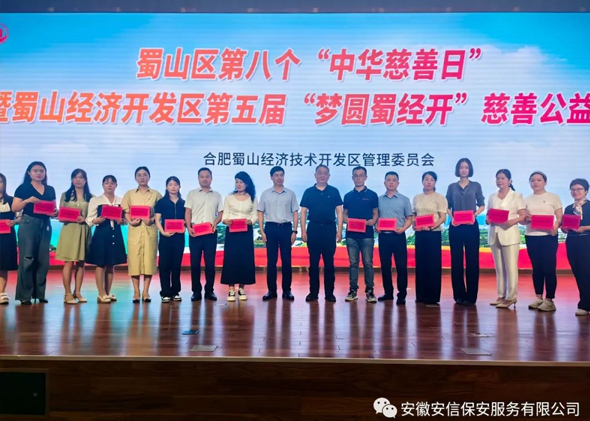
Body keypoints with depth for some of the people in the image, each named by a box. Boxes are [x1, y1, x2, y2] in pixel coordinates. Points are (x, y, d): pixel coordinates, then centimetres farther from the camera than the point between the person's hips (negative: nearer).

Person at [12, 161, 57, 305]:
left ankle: (39, 293, 13)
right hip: (28, 225, -4)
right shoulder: (23, 188, 2)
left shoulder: (50, 190, 14)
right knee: (27, 259, -6)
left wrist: (55, 213, -6)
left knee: (43, 260, 5)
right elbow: (14, 208, -3)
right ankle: (24, 295, -1)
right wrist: (27, 200, -18)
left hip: (45, 226, 4)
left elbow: (54, 208, 16)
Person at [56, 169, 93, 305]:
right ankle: (68, 293, 0)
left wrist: (85, 219, -14)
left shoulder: (91, 197, 8)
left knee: (81, 262, 4)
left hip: (84, 231, 1)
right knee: (69, 262, -5)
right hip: (69, 230, -1)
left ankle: (77, 292, 11)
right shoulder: (65, 195, 9)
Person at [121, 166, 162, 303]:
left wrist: (152, 220, -12)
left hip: (150, 230, 0)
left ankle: (146, 292, 7)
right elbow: (125, 212, 7)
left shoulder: (156, 194, 7)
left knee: (149, 260, -2)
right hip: (134, 230, 0)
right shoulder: (129, 194, 10)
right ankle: (136, 292, 6)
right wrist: (130, 221, -11)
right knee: (134, 260, -3)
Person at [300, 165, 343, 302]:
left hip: (329, 228, 0)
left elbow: (339, 211, 4)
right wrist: (303, 231, -2)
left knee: (329, 262, 3)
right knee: (313, 262, 4)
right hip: (313, 228, 1)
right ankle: (313, 292, 11)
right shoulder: (309, 192, 6)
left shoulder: (334, 191, 5)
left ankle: (329, 293, 10)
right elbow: (303, 212, 5)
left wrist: (339, 230, -3)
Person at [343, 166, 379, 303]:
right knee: (353, 263, 5)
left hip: (367, 234, -2)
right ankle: (353, 290, 10)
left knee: (368, 263, -2)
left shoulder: (372, 195, 5)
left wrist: (372, 221, -15)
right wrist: (346, 220, -7)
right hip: (351, 234, 2)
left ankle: (369, 291, 5)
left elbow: (376, 214, 6)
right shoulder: (348, 196, 12)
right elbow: (344, 214, 15)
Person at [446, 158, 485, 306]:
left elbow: (482, 205, 5)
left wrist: (475, 215, -13)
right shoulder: (452, 187, 8)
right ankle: (459, 295, 10)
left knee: (472, 260, -1)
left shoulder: (476, 186, 6)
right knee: (456, 260, 2)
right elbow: (447, 206, 8)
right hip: (455, 226, 1)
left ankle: (471, 296, 5)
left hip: (471, 226, -1)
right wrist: (452, 217, -10)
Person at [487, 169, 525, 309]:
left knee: (511, 267, -6)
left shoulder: (517, 196, 3)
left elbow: (523, 216, -2)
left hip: (510, 234, -4)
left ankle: (511, 296, -2)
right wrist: (488, 220, -5)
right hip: (494, 234, 4)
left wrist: (512, 221, -21)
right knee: (499, 267, 7)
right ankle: (501, 295, 12)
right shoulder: (492, 197, 14)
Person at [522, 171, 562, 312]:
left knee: (549, 268, -6)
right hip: (531, 237, 3)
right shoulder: (527, 200, 12)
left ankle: (549, 300, -1)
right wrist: (526, 219, -13)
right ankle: (539, 298, 13)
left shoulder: (554, 197, 5)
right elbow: (522, 220, 10)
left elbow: (560, 217, -1)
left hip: (548, 236, -3)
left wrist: (555, 227, -20)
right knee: (536, 268, 7)